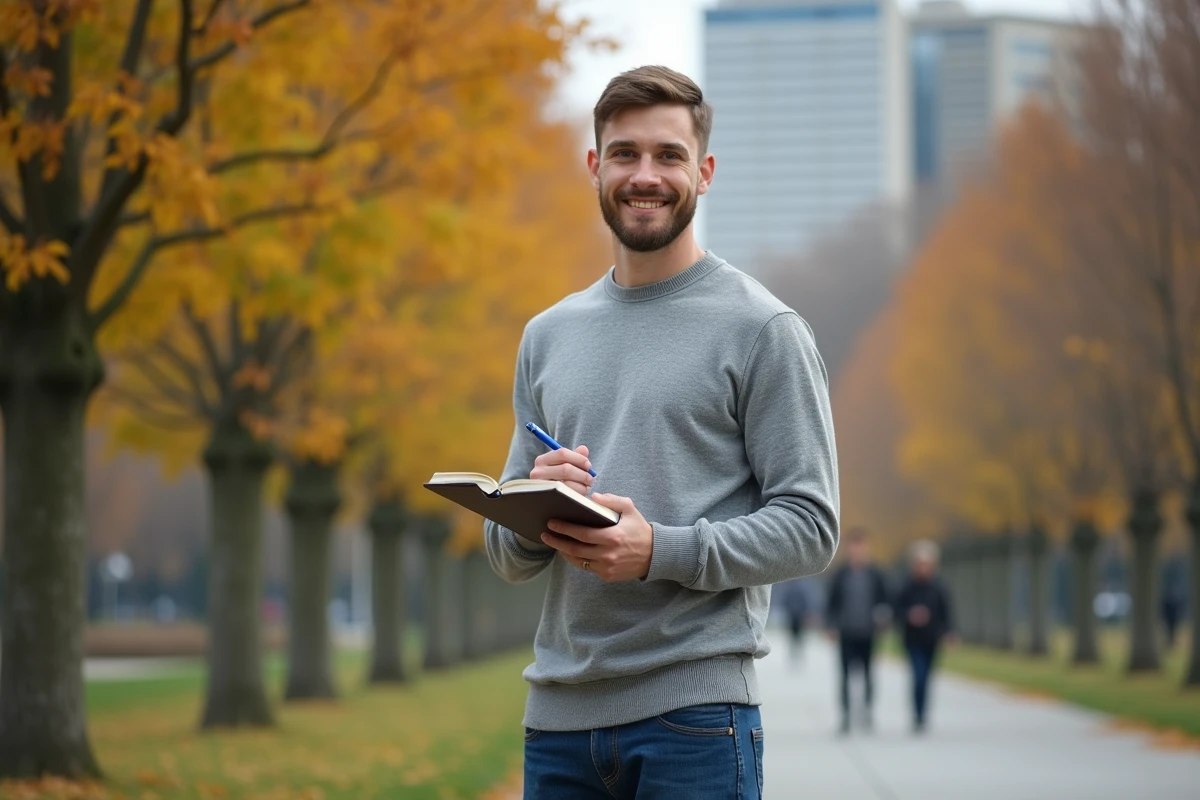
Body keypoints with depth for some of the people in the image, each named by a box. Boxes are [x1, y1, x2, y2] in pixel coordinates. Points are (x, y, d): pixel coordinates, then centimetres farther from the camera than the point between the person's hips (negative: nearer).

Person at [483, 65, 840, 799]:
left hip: (694, 710, -5)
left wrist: (659, 551, -19)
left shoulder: (760, 328, -1)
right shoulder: (548, 335, 15)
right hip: (559, 711, 5)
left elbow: (810, 525, -7)